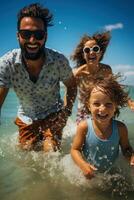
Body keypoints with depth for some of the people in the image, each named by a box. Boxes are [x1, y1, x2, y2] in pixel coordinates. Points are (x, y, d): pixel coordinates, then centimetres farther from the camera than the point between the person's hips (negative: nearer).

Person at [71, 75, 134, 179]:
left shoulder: (120, 128, -23)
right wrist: (83, 165, -34)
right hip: (89, 171, -2)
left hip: (112, 171, 2)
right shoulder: (84, 127, -28)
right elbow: (75, 150, -17)